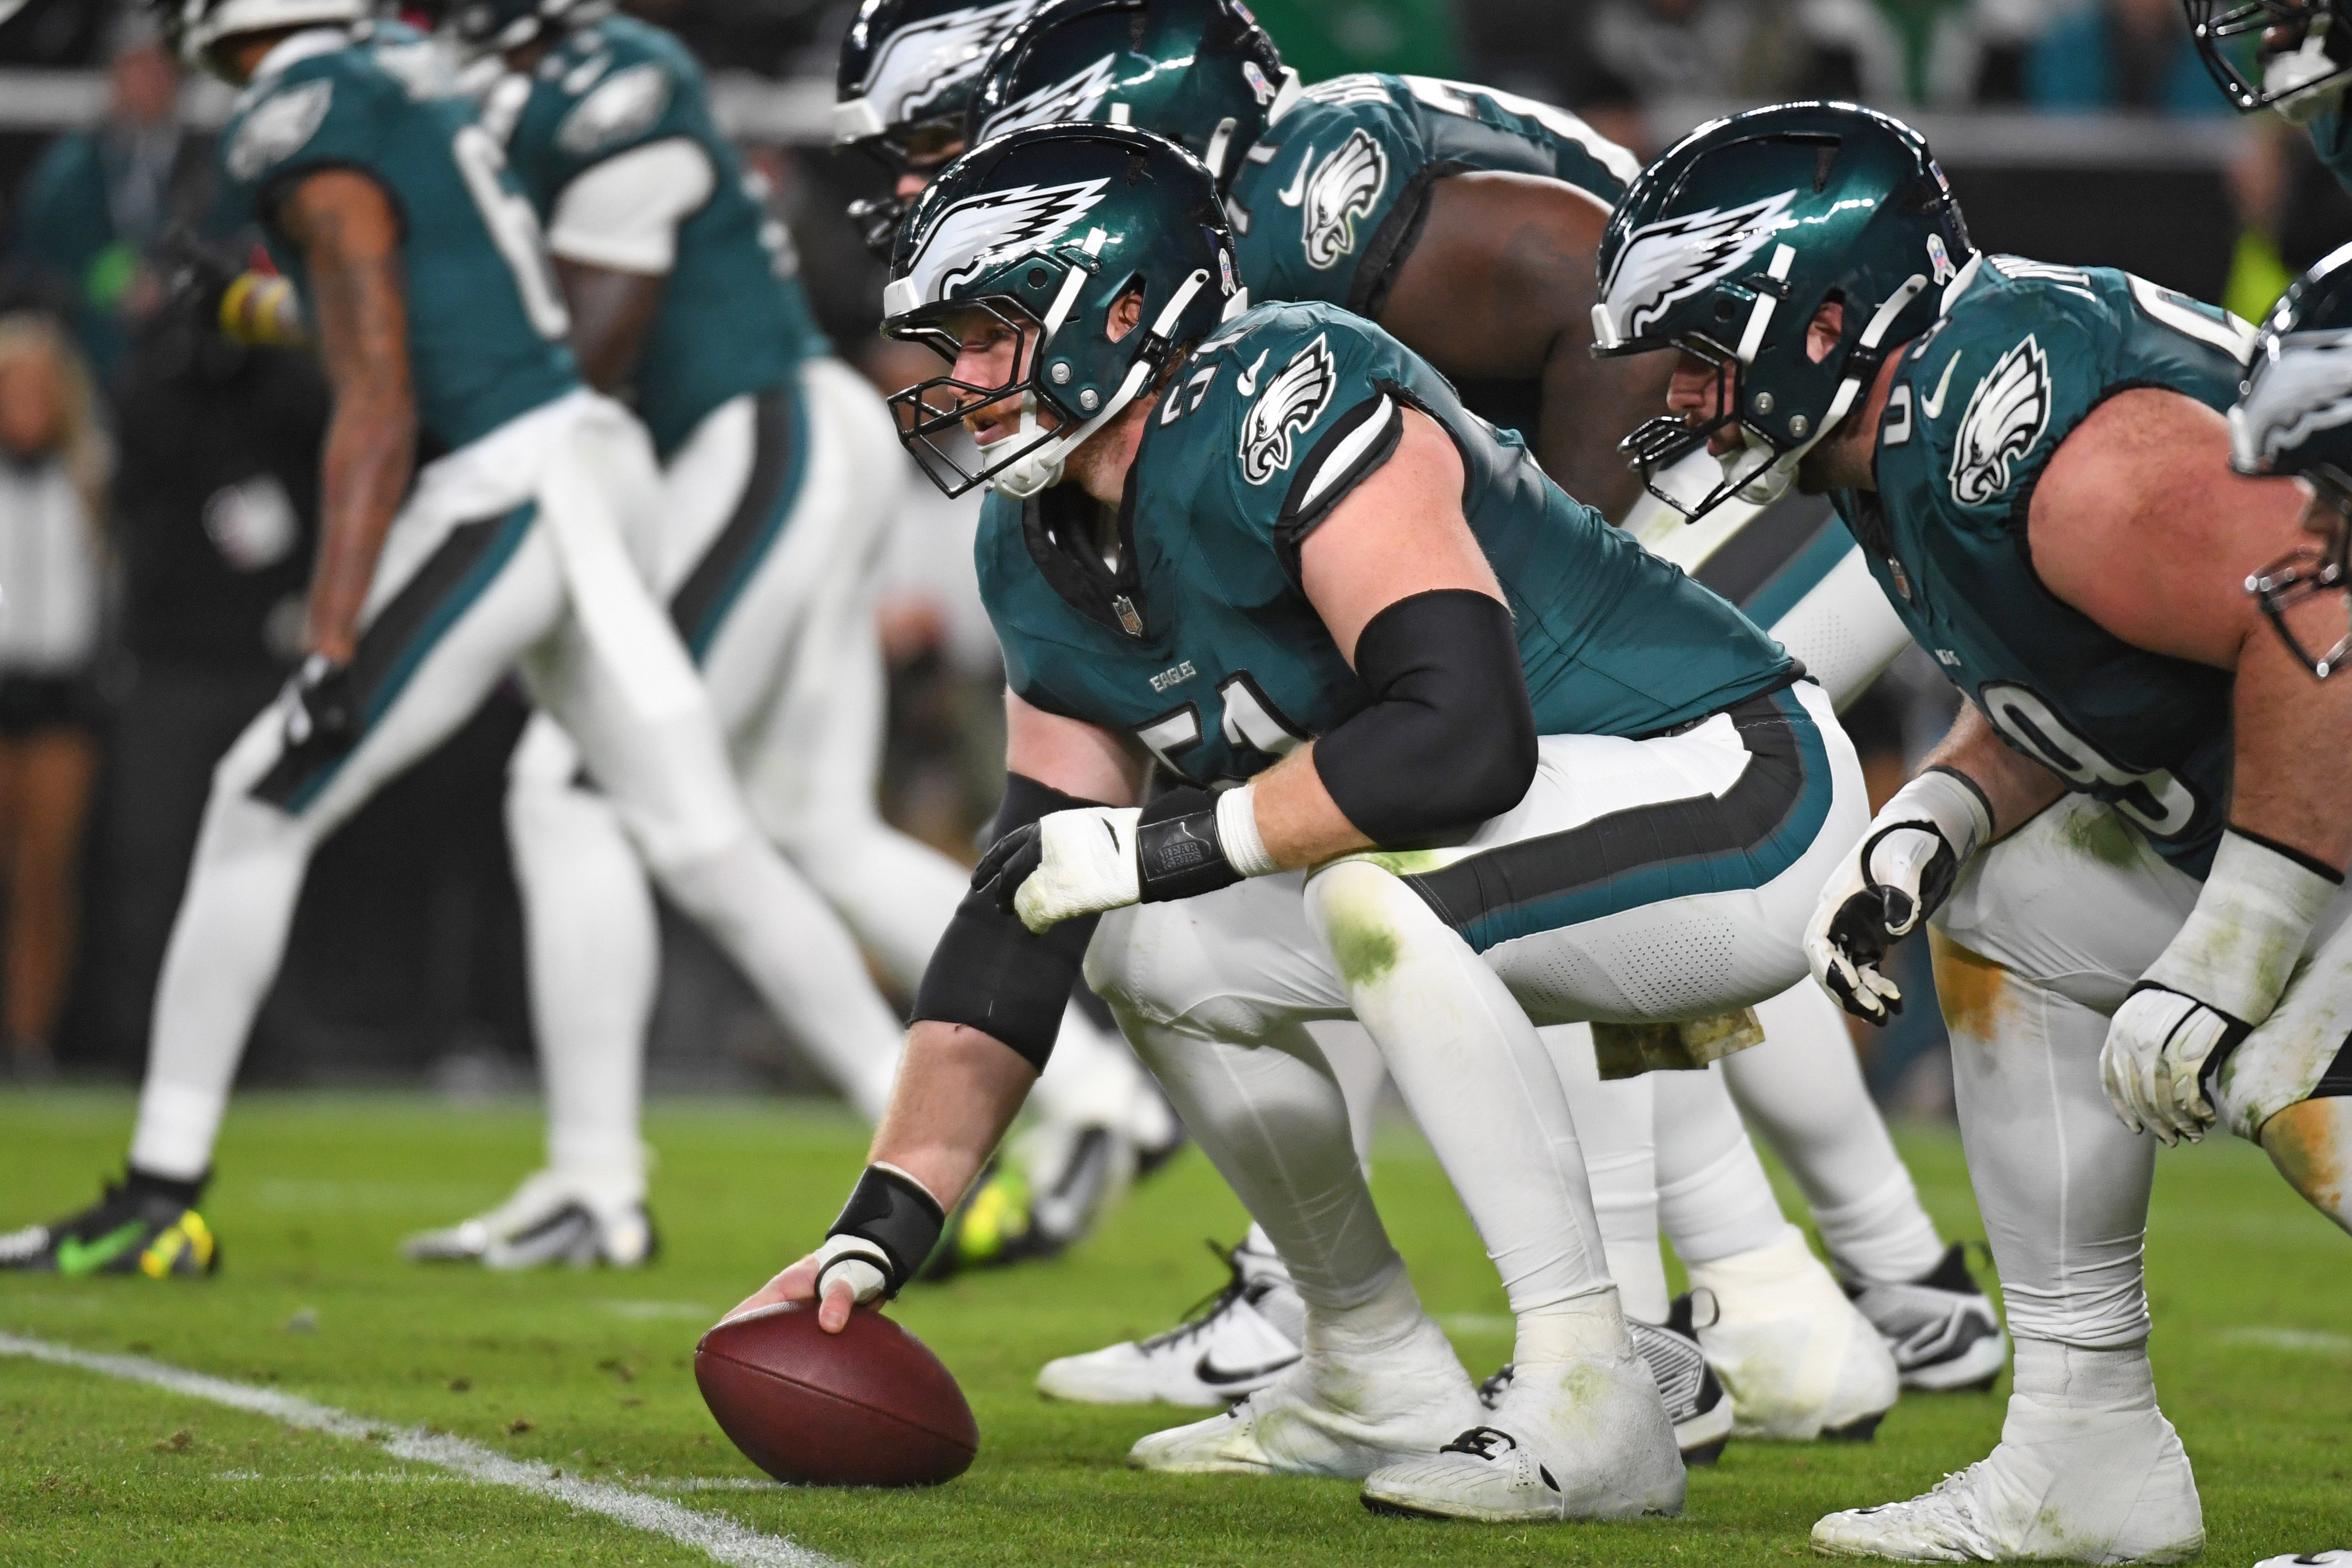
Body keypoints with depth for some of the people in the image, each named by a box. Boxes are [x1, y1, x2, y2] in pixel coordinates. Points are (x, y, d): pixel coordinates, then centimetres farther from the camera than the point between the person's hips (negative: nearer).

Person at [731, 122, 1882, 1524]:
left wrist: (1160, 844, -24)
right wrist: (883, 1225, -1)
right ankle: (1381, 1390, 20)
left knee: (1375, 891, -32)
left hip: (1737, 795, -10)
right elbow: (1022, 912, 7)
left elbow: (1462, 737, -35)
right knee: (1155, 951, 6)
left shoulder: (1281, 410, -24)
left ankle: (1593, 1409, -25)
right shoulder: (1050, 562, 5)